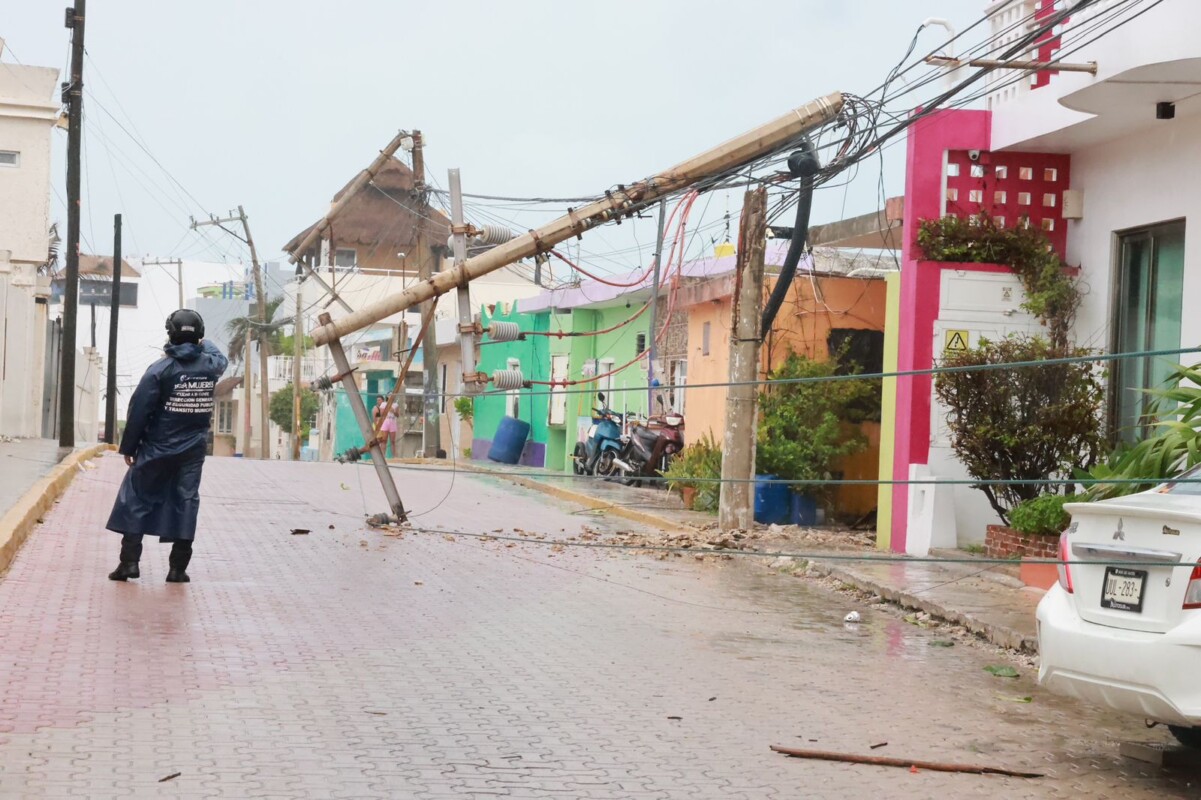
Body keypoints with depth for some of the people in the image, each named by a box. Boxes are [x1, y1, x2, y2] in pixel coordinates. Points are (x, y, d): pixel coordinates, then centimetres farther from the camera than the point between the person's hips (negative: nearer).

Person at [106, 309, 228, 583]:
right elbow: (221, 358, 27)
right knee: (185, 502, 6)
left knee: (137, 500, 7)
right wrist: (202, 343, 43)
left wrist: (128, 447, -2)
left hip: (157, 450, -3)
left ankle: (129, 561, 3)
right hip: (193, 451, 3)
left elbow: (138, 412, -11)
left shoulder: (160, 369, -11)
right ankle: (178, 568, 4)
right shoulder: (210, 366, 0)